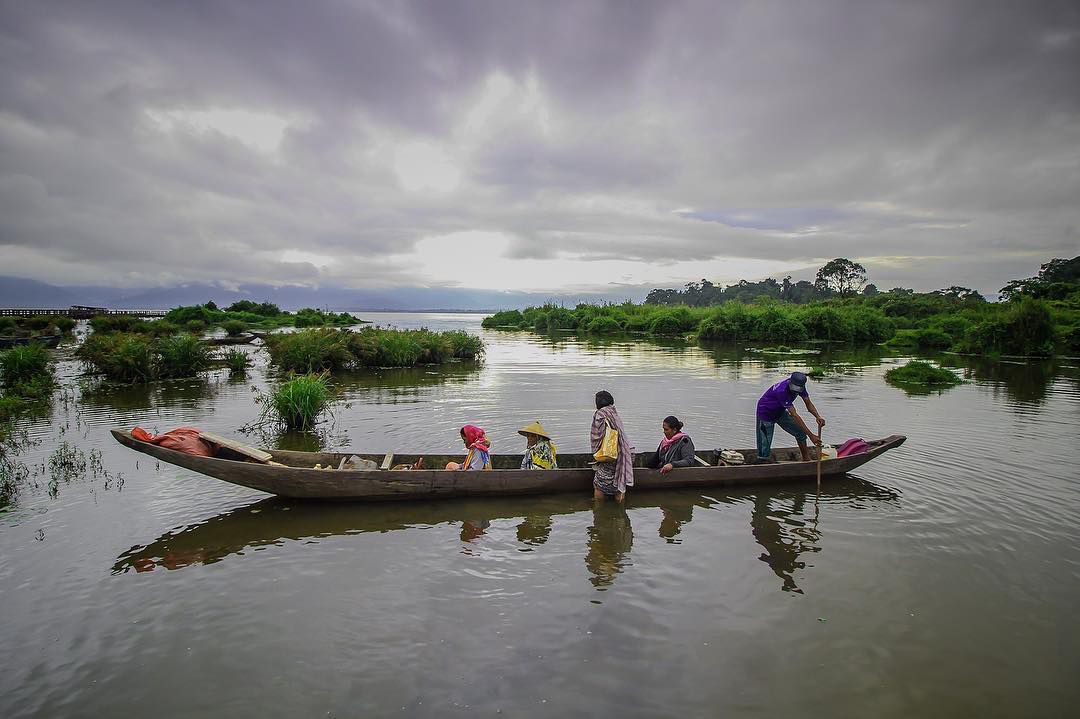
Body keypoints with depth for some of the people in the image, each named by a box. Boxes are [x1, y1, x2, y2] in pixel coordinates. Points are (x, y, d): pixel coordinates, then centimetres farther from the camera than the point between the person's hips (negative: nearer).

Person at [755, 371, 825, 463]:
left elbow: (809, 404, -4)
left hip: (780, 412, 7)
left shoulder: (800, 386, -16)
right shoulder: (782, 391, -39)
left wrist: (818, 417, -26)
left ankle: (806, 459, 17)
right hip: (766, 413, -7)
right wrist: (811, 435, -39)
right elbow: (794, 416, -39)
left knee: (800, 432, 2)